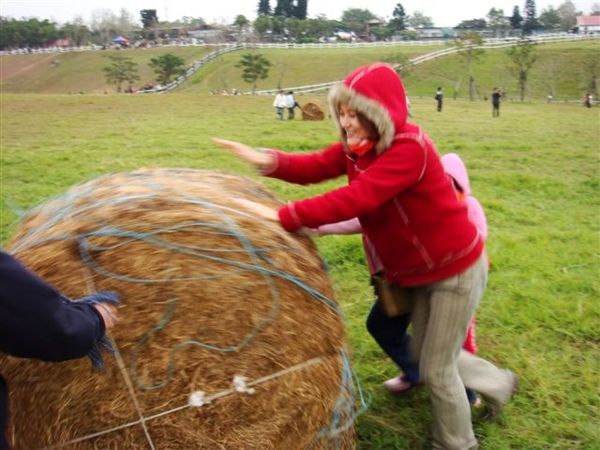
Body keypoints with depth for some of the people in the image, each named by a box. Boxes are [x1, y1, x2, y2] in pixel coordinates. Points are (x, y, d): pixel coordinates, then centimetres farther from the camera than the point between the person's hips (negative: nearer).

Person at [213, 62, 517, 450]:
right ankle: (499, 384, 49)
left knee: (437, 369, 5)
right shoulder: (358, 145, -2)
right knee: (426, 354, 23)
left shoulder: (410, 148, -31)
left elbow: (358, 197, -40)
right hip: (419, 272, 9)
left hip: (456, 270, -9)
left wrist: (283, 216, -42)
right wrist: (269, 160, -30)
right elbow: (315, 167, -10)